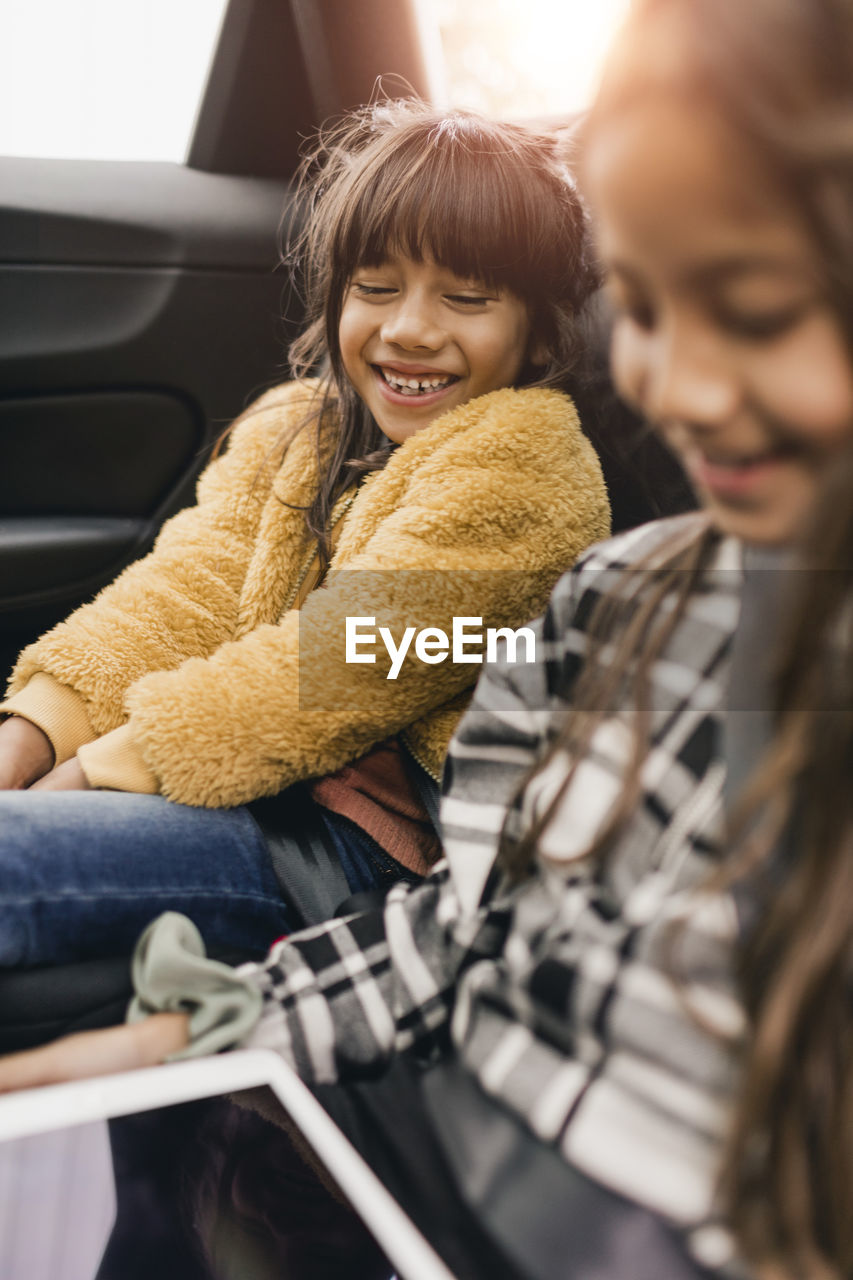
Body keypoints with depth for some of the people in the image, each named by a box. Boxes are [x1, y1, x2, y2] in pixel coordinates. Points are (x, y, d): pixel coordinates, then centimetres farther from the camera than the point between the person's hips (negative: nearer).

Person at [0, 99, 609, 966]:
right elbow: (188, 594, 5)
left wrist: (105, 767, -18)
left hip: (370, 838, -7)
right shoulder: (293, 429, 16)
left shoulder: (521, 464, -9)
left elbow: (353, 661, -17)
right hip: (245, 783, 7)